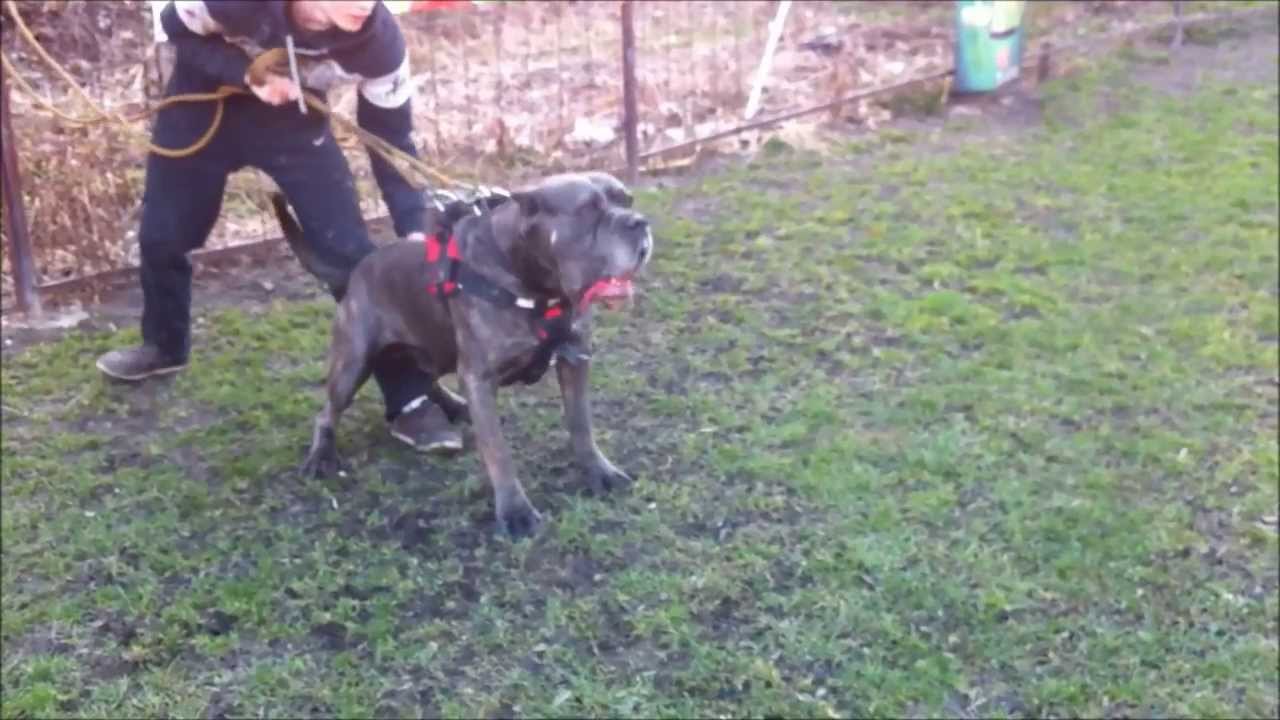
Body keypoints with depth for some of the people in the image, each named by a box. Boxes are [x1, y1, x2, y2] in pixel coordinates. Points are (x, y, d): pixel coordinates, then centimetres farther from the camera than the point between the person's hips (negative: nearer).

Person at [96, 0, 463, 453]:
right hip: (206, 102, 0)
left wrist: (414, 229, -31)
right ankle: (165, 347, 41)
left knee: (353, 254, -13)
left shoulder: (378, 40, -32)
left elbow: (391, 135, -20)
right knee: (161, 236, 10)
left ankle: (410, 402, -6)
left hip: (294, 120, 0)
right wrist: (248, 75, -32)